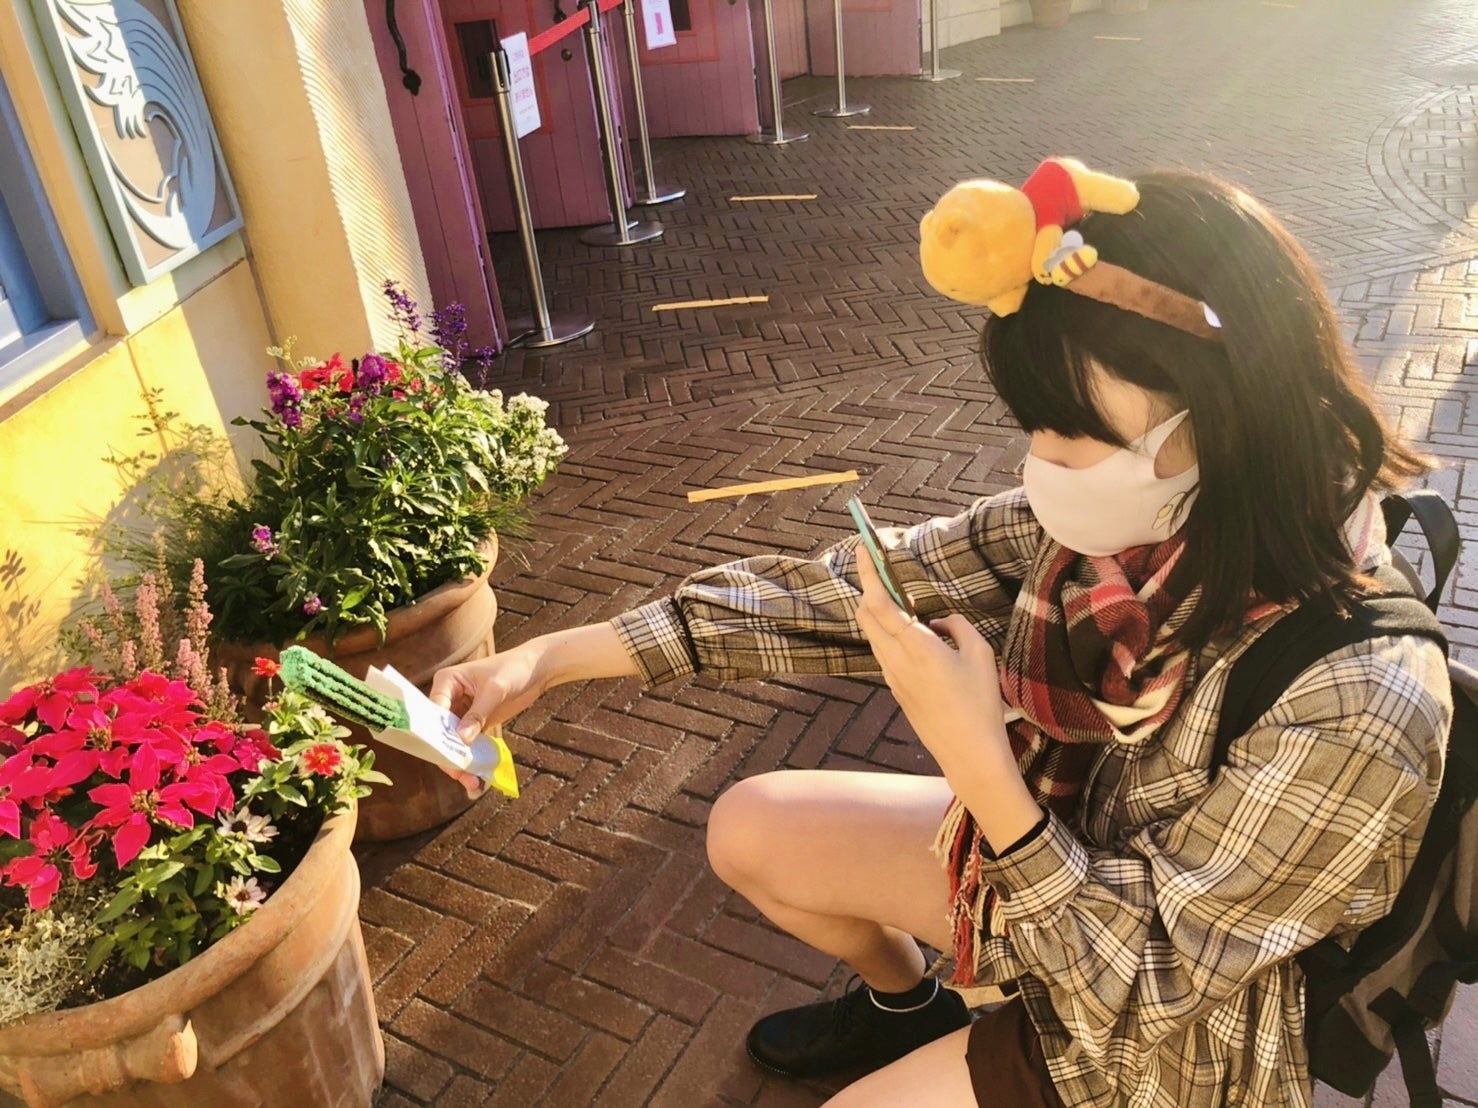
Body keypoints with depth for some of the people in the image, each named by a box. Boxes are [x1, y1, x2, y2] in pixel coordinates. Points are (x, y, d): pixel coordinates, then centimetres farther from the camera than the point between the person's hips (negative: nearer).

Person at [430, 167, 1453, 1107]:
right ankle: (907, 1004, 36)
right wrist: (553, 658, -17)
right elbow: (847, 593, -16)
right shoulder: (1128, 520, -20)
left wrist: (977, 762, -36)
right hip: (1056, 849, 5)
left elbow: (1138, 984, -26)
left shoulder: (1357, 707, -37)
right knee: (750, 831, 7)